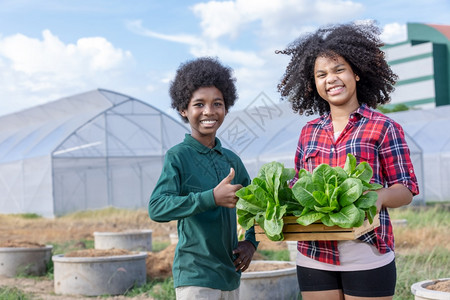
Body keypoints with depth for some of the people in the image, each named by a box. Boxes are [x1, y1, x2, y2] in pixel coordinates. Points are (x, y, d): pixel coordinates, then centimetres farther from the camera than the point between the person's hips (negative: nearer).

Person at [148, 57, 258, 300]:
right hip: (195, 279, -6)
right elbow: (157, 209, -22)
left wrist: (251, 241, 7)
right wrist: (212, 197, -28)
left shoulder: (231, 160, 9)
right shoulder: (178, 156, -9)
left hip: (230, 277, 6)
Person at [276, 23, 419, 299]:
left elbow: (406, 189, -3)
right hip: (314, 258, 4)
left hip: (368, 258, -3)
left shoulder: (384, 128, -1)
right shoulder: (309, 132, 11)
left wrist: (380, 196, -24)